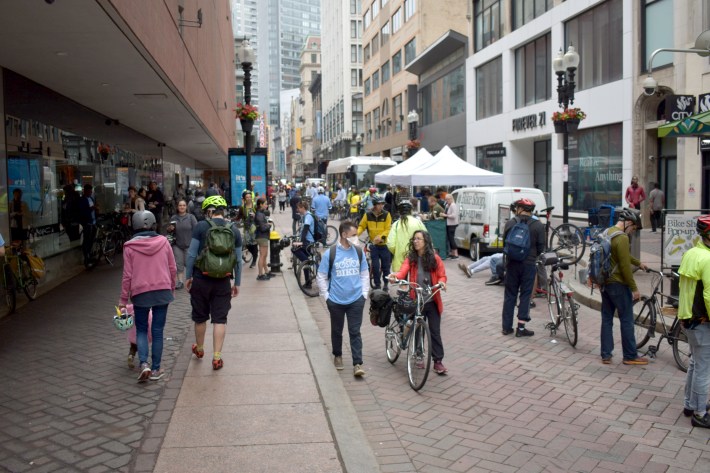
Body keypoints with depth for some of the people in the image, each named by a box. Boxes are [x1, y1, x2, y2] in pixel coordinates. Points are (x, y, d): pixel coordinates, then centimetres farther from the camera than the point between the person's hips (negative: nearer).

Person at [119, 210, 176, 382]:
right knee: (157, 331, 9)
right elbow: (173, 269, 4)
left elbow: (127, 275, -4)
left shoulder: (130, 246, -5)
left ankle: (144, 364, -4)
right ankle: (156, 369, 14)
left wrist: (123, 299, 4)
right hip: (162, 291, 1)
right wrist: (171, 288, 19)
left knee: (141, 329, 14)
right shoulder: (163, 242, -1)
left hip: (140, 293, -1)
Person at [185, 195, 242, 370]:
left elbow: (192, 254, -6)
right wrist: (237, 283, 12)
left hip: (201, 279, -1)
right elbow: (238, 260, 3)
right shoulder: (234, 230, 1)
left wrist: (188, 276, 5)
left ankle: (199, 349, 36)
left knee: (200, 317, 16)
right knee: (219, 319, 7)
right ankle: (217, 357, 6)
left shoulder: (201, 226, -7)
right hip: (223, 282, 1)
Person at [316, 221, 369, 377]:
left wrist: (364, 293, 5)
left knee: (355, 332, 0)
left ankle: (357, 364, 2)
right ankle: (337, 356, 36)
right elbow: (321, 277, -2)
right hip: (336, 301, -1)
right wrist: (326, 296, -4)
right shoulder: (330, 253, -10)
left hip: (356, 300, 1)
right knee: (337, 331, 15)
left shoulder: (358, 252, 0)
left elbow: (365, 273, 11)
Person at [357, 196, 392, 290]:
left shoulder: (386, 214, -8)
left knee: (385, 266, 8)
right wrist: (357, 233, -15)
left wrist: (380, 236, -27)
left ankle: (385, 283, 28)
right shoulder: (368, 215, -2)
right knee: (375, 266, 0)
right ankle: (377, 284, 16)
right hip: (374, 245, 1)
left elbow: (388, 229, -11)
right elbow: (361, 226, 5)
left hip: (384, 244, -1)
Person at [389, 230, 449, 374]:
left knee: (435, 331, 3)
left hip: (432, 301, 0)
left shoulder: (435, 258, -1)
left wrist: (442, 282, -20)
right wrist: (395, 276, -40)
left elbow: (442, 275, 2)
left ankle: (438, 361, 10)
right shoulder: (410, 258, -2)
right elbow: (403, 271, -18)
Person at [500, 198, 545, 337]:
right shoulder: (538, 226, -6)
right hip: (529, 264, -1)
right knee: (525, 295, 7)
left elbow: (504, 243, 5)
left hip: (512, 263, 1)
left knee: (510, 295, 10)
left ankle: (507, 327, 13)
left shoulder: (510, 223, -4)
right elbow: (541, 248, -2)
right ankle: (521, 327, 6)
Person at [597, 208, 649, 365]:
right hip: (618, 284, -9)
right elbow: (625, 266, -21)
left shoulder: (607, 232, 10)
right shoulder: (622, 238, -20)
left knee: (606, 319, 11)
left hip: (605, 282, 9)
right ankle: (630, 356, 12)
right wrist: (634, 288, -13)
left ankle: (606, 355, 15)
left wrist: (639, 263, 38)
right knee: (626, 320, 3)